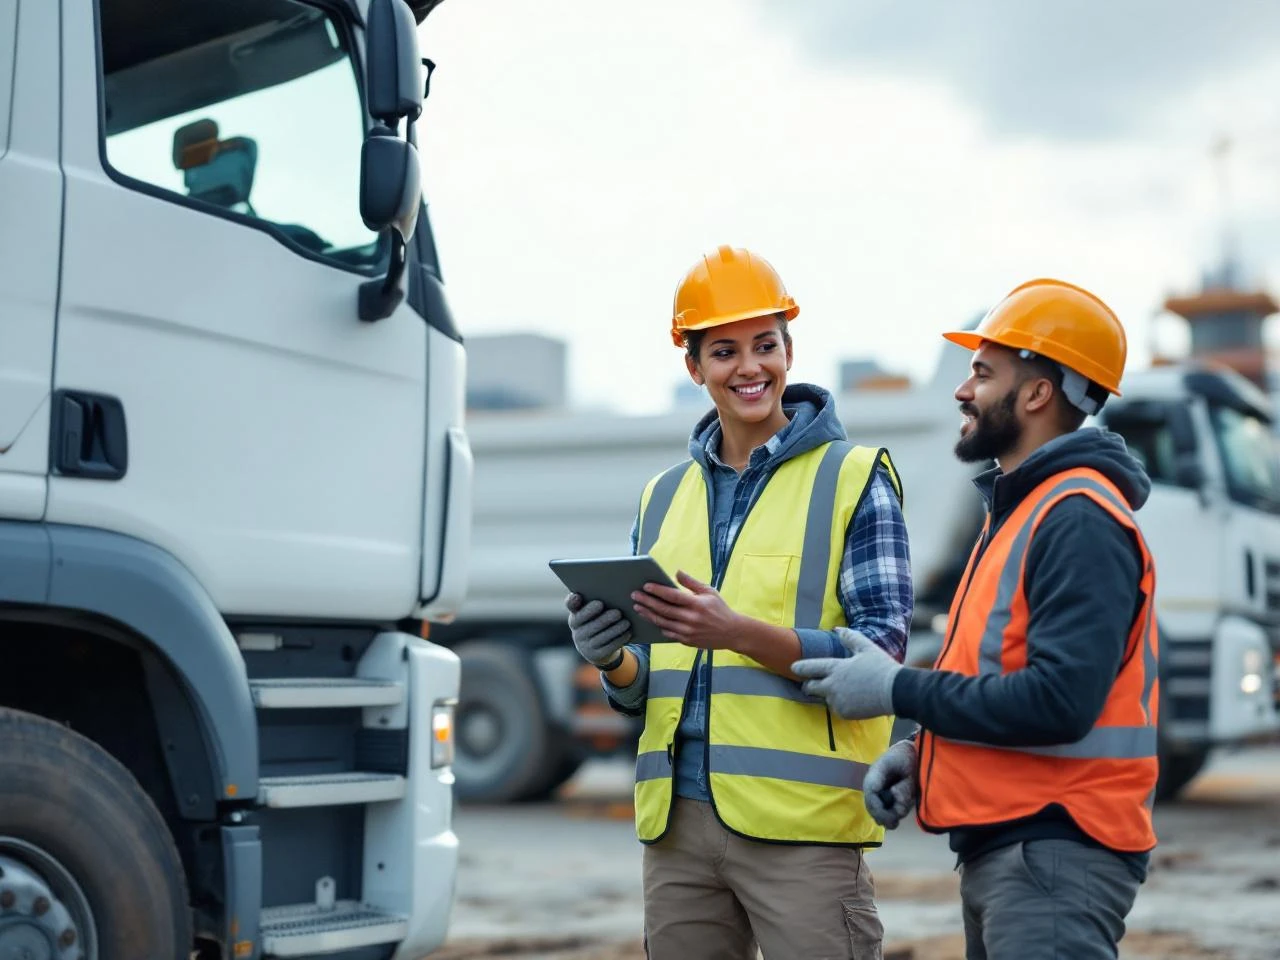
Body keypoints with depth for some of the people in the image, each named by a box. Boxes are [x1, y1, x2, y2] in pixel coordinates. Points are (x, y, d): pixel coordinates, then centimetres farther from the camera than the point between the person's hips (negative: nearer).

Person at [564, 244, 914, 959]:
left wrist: (739, 633, -22)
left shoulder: (854, 478, 0)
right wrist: (613, 659, -5)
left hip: (802, 822, -5)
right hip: (676, 820, 5)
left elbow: (882, 653, -9)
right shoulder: (664, 497, 15)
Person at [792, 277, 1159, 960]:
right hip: (999, 843, 10)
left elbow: (1059, 700, -25)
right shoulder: (1020, 510, 17)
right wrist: (921, 752, 6)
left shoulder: (1078, 521, -16)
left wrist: (899, 689, -17)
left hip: (1054, 851, -10)